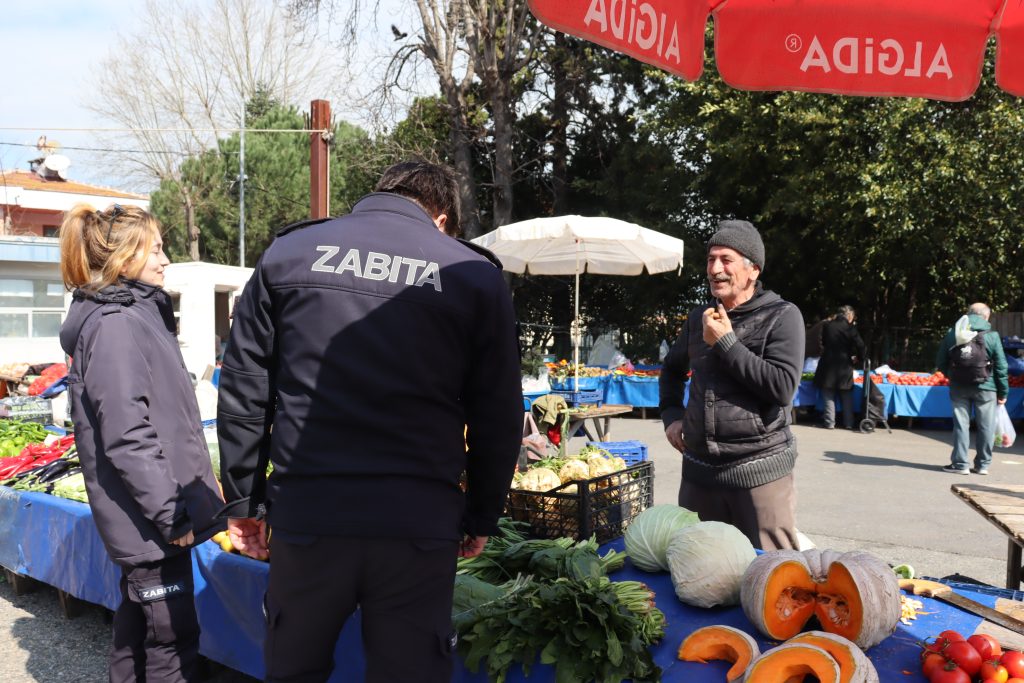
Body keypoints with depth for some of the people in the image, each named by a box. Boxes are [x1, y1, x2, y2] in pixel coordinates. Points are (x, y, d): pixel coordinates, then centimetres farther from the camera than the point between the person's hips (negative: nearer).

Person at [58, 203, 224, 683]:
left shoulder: (136, 315, 14)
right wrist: (172, 513, -20)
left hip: (146, 519, 10)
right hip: (152, 520, -10)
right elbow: (127, 436, -22)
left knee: (137, 626, 19)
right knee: (173, 641, -3)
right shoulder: (115, 325, -16)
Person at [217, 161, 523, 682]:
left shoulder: (288, 252, 9)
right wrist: (482, 517, 16)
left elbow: (244, 390, 8)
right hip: (418, 522, -1)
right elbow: (498, 418, 6)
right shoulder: (475, 276, 4)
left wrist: (244, 499, 14)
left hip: (304, 516, 2)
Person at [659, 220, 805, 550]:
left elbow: (783, 388, -18)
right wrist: (671, 415, 13)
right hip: (698, 471, 6)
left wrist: (726, 343, -15)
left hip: (760, 473, -5)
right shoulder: (699, 318, 11)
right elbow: (672, 369, 29)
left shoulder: (782, 316, -6)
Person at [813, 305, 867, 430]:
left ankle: (830, 423, 2)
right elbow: (860, 347, -9)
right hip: (844, 366, -1)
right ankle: (848, 423, 12)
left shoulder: (827, 326, 2)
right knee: (847, 396, 11)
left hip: (828, 364, 1)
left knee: (829, 396, 6)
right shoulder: (850, 328, -9)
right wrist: (860, 356, 11)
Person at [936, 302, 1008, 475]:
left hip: (959, 388, 2)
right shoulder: (992, 335, -5)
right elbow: (1001, 366, -4)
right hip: (985, 387, -2)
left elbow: (940, 362, 6)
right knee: (985, 426, 8)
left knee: (961, 425, 7)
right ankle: (983, 464, 13)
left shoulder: (952, 333, 2)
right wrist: (1003, 391, 2)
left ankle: (960, 464, 7)